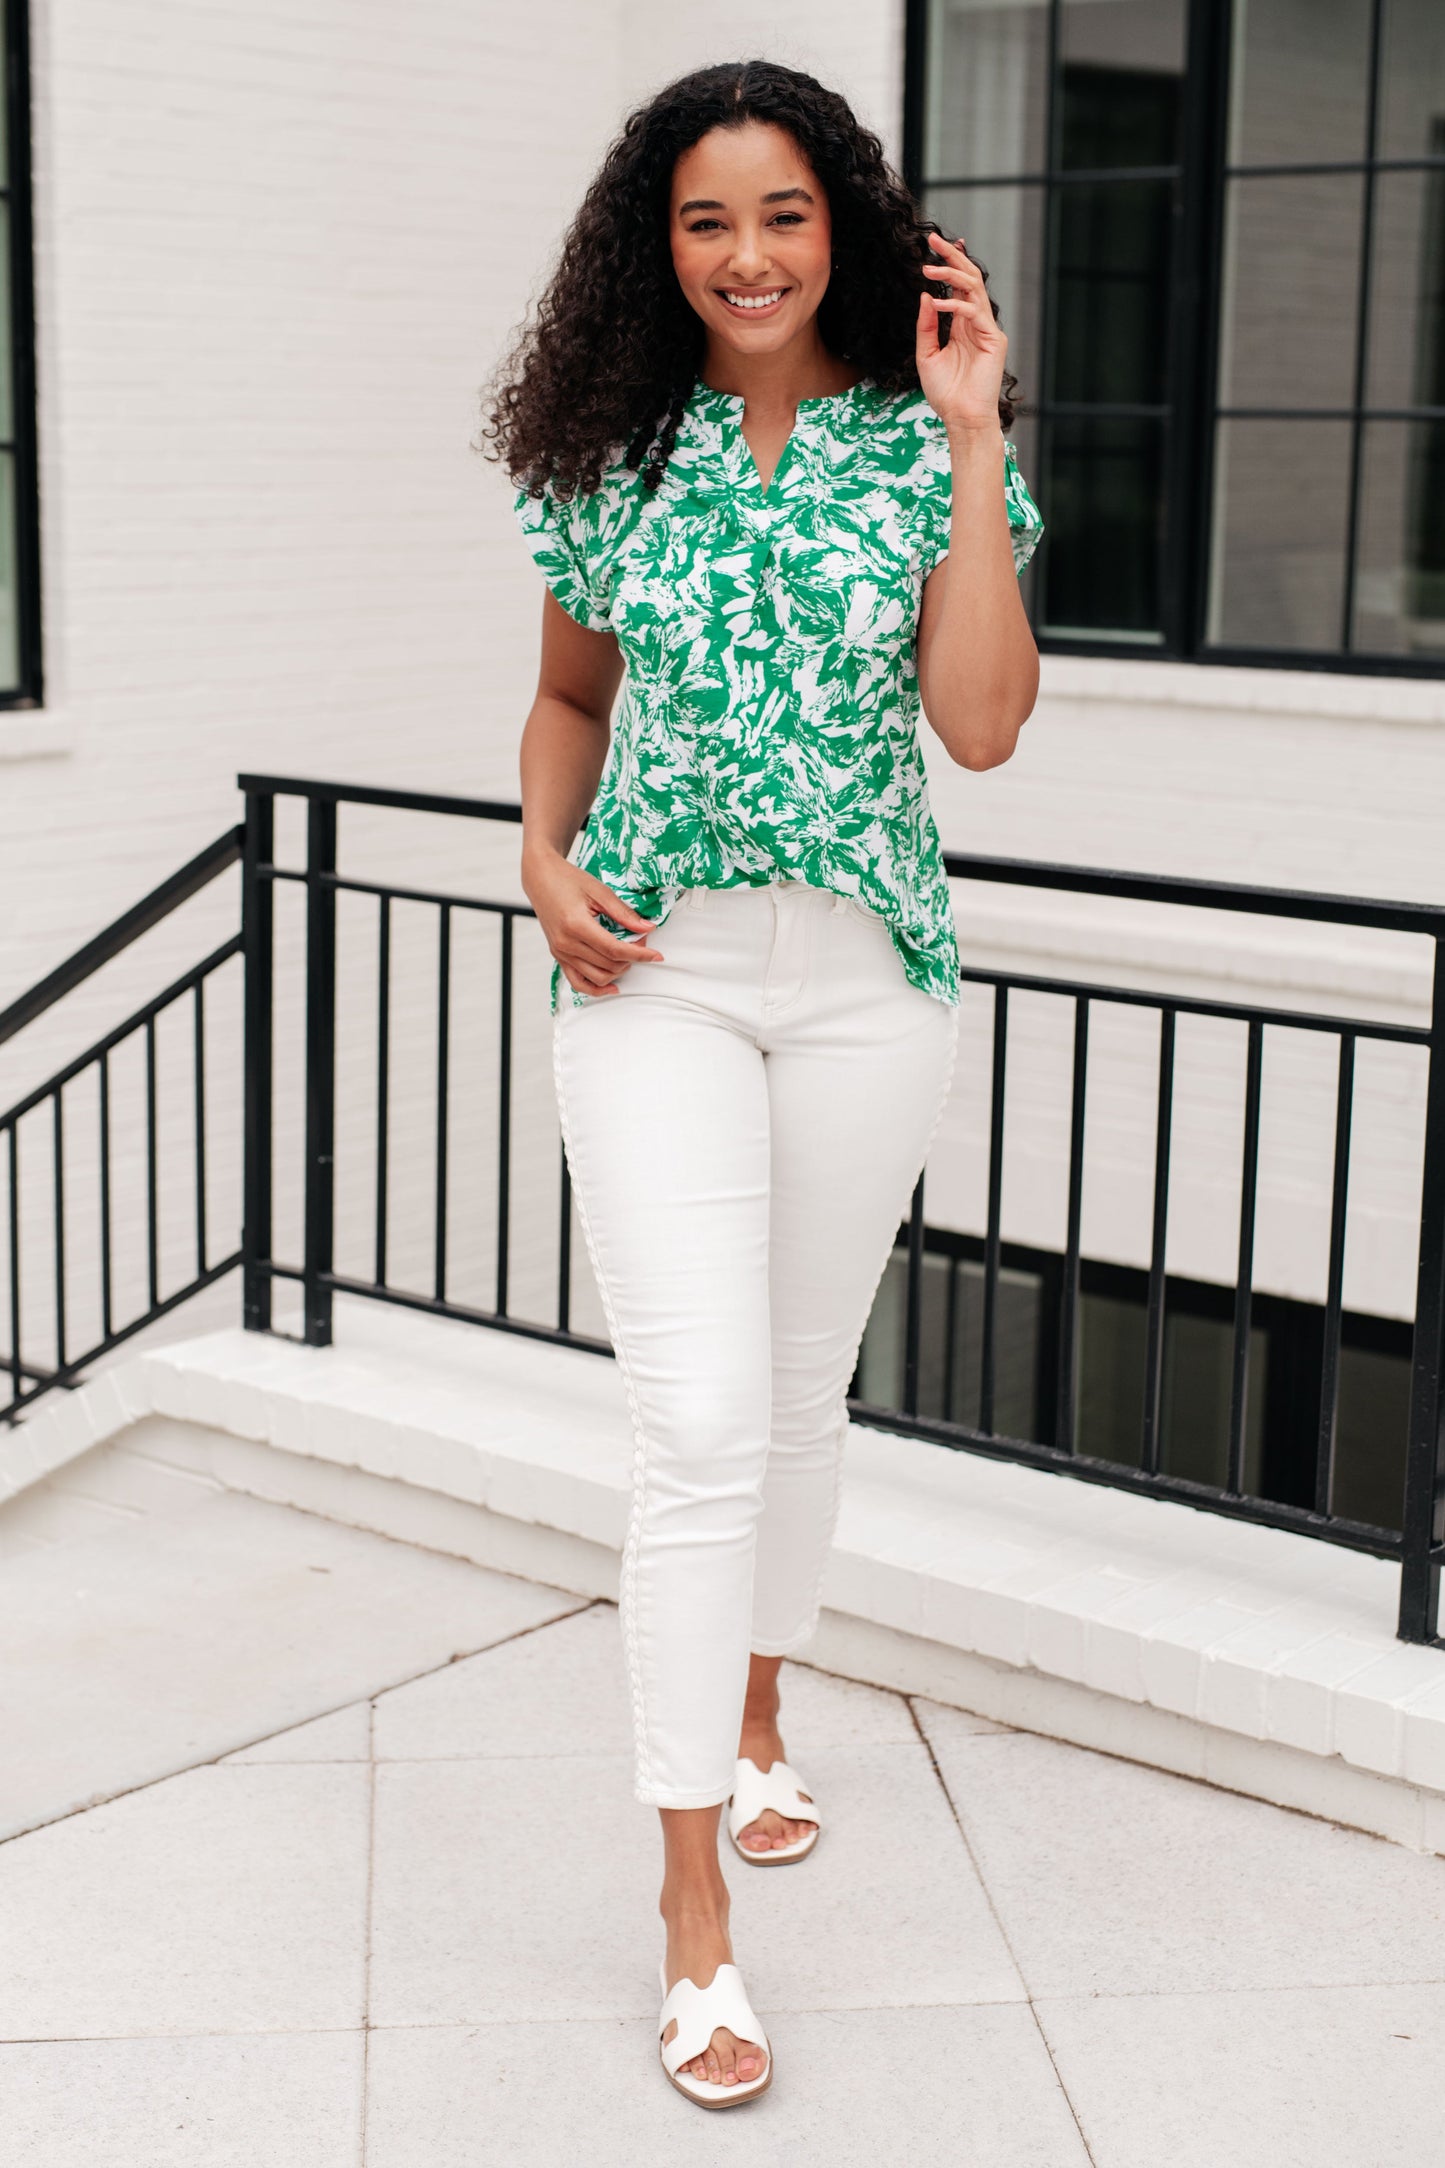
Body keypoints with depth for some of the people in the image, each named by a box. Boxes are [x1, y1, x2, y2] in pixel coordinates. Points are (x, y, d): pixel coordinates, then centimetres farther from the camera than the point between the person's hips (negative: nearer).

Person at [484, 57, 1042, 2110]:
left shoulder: (921, 448, -1)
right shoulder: (611, 458, 2)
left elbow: (982, 724, -13)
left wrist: (974, 443, -13)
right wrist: (544, 860, -3)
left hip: (868, 974, 1)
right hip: (656, 971, -1)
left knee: (806, 1388, 15)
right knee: (701, 1420, -8)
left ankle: (754, 1716, 40)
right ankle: (694, 1906, 0)